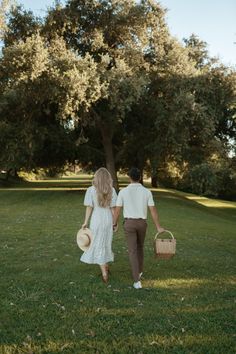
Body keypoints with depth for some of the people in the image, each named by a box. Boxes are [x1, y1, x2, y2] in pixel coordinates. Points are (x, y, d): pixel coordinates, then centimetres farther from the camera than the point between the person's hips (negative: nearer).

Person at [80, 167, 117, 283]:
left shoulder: (91, 190, -9)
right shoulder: (112, 190, -3)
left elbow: (89, 208, -9)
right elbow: (113, 208, -3)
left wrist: (85, 222, -1)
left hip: (96, 220, -3)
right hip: (108, 220, 3)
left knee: (99, 245, 6)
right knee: (106, 243, 21)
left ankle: (104, 273, 5)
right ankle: (106, 267, 34)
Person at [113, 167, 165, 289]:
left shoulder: (123, 192, -8)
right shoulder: (147, 192, -5)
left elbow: (117, 210, -4)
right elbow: (153, 211, -6)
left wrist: (114, 224, 13)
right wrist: (158, 227, 3)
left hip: (129, 223, -2)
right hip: (142, 223, 2)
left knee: (132, 251, 1)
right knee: (139, 247, 26)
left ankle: (137, 281, -6)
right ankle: (139, 271, 42)